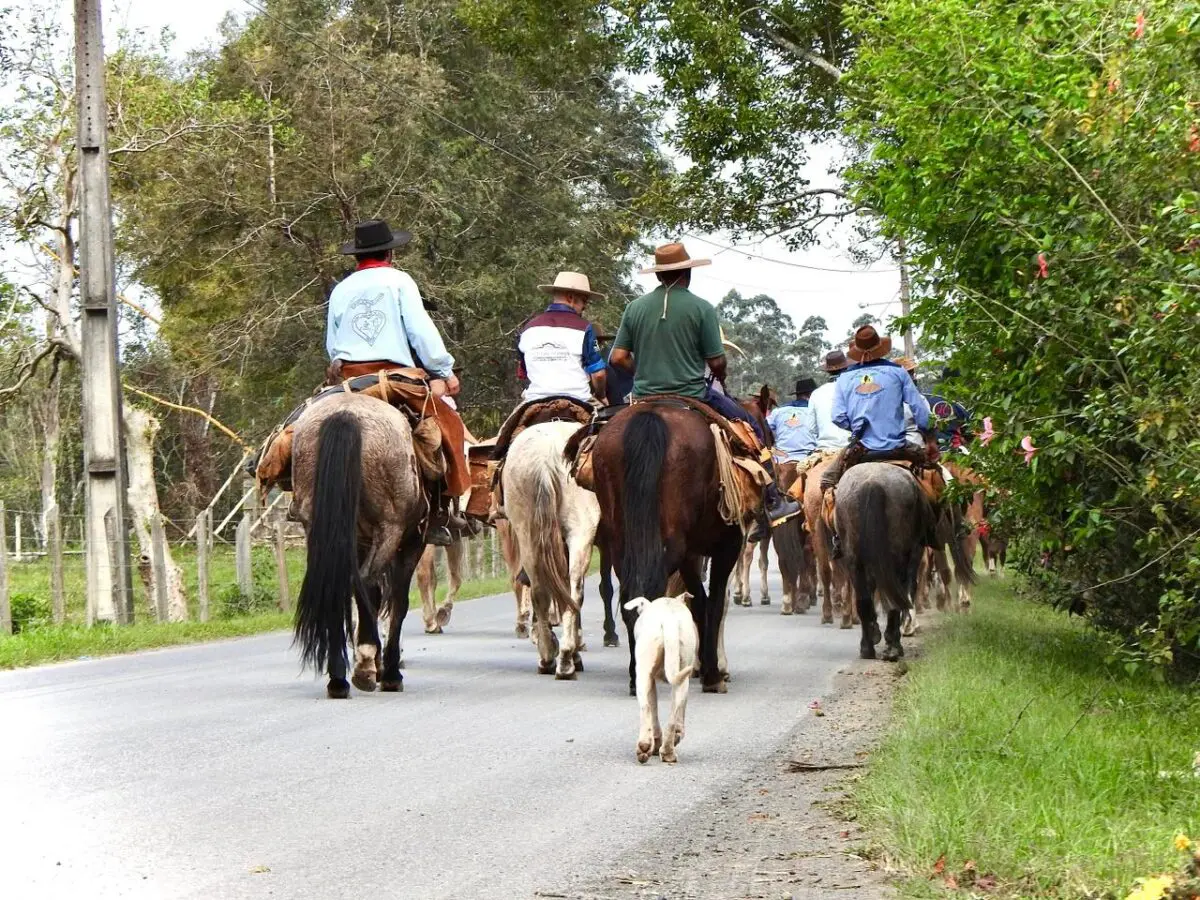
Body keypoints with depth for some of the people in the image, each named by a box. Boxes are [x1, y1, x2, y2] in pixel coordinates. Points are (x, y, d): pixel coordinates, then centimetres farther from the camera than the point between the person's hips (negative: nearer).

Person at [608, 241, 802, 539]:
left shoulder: (635, 307, 3)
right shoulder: (701, 308, -7)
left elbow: (618, 357, 2)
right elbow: (716, 362, -7)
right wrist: (720, 377, 15)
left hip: (644, 400, 3)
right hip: (692, 398, -3)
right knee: (751, 427, 13)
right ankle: (770, 503, 12)